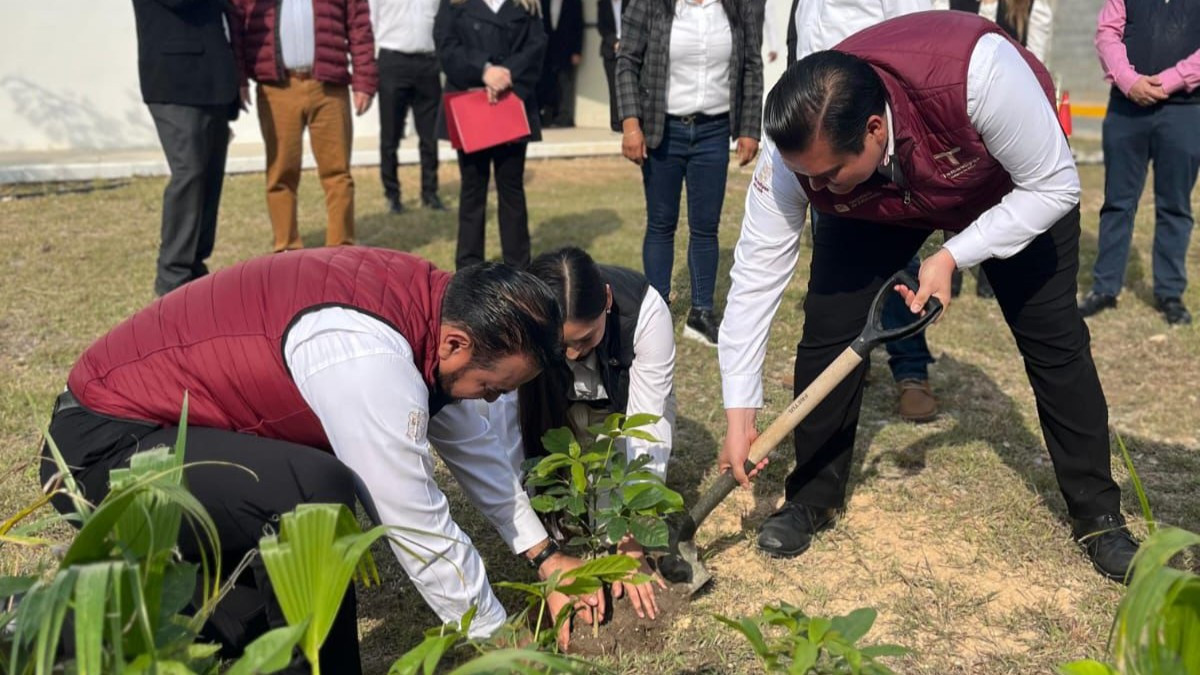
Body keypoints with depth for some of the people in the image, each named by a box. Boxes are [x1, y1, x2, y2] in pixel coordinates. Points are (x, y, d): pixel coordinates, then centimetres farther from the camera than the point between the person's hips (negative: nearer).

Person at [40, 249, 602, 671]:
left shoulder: (432, 300, -3)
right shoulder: (371, 358, -31)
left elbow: (471, 443, 9)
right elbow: (420, 530, -24)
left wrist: (545, 555, 14)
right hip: (101, 447, -9)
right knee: (318, 497, -30)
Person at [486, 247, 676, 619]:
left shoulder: (646, 308, -38)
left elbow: (648, 429, -36)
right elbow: (507, 441, -38)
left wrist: (631, 545, -38)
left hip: (623, 398, 0)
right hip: (550, 405, 0)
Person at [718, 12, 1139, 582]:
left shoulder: (976, 70, -45)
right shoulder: (795, 150, -34)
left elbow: (1055, 187, -29)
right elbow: (756, 274, -27)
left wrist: (951, 257, -35)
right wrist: (739, 415, -27)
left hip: (1015, 189, -1)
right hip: (874, 206, 2)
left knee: (1055, 339, 0)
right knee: (828, 329, -11)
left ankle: (1098, 515, 19)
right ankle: (811, 500, 10)